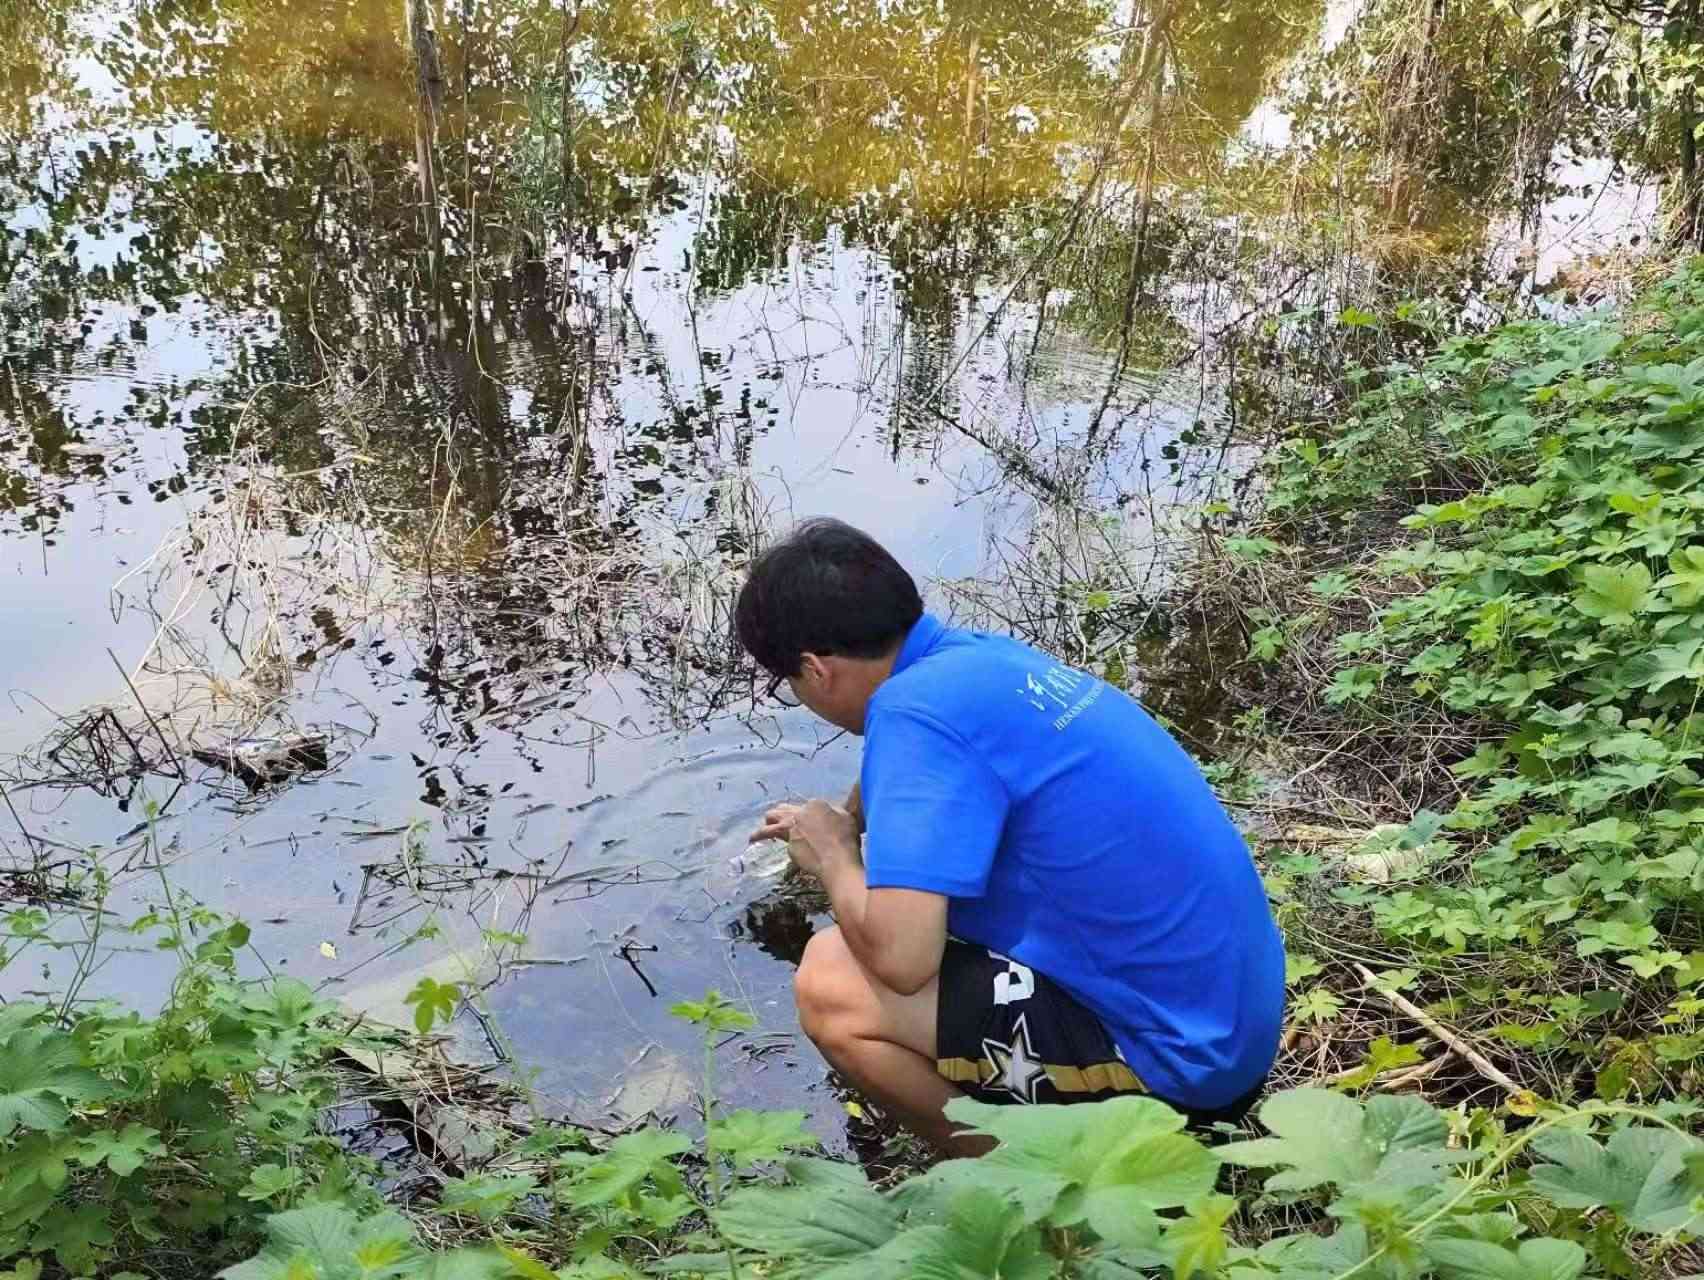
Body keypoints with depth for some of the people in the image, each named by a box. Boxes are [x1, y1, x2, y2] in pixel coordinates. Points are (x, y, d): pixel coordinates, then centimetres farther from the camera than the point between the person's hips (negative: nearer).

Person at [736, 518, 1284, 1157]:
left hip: (1177, 1057, -9)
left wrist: (833, 854, -7)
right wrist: (846, 819, 50)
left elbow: (900, 956, -28)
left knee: (832, 985, -16)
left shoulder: (918, 708, -21)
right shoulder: (983, 654, 7)